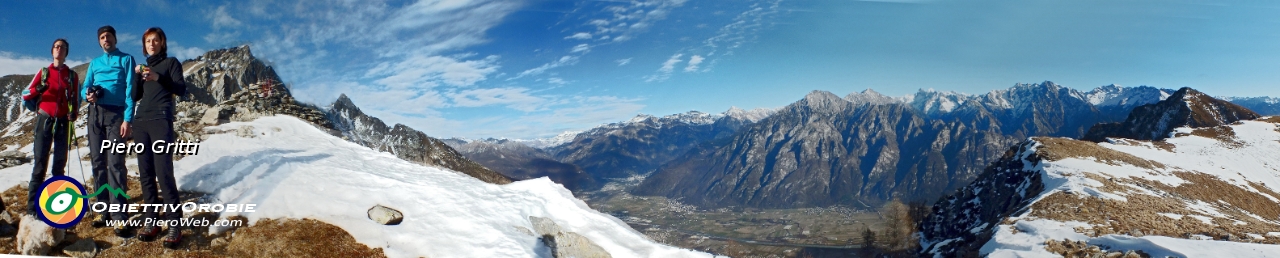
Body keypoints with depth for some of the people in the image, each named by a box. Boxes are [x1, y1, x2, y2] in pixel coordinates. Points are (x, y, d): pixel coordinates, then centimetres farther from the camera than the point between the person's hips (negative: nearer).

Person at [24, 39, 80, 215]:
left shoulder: (72, 75, 9)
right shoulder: (44, 72, 7)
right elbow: (26, 95, 3)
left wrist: (74, 111, -10)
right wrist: (37, 90, -18)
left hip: (63, 121, 1)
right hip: (45, 119, -1)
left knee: (60, 162, 1)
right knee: (40, 161, -7)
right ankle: (33, 208, -8)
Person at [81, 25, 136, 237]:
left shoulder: (126, 59, 6)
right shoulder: (94, 63, 20)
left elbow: (130, 89, -3)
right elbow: (84, 87, 14)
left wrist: (127, 118, -13)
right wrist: (87, 95, -12)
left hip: (116, 113, -5)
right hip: (95, 113, 5)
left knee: (115, 163, -12)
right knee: (98, 162, 5)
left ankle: (119, 217, -15)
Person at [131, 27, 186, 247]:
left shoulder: (171, 62, 8)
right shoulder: (144, 66, 22)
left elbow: (181, 89, -3)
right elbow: (135, 96, 17)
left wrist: (159, 78, -16)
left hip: (161, 121, -6)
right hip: (140, 122, 6)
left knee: (164, 172, -14)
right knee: (146, 174, 0)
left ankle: (174, 225, -15)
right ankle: (151, 221, 2)